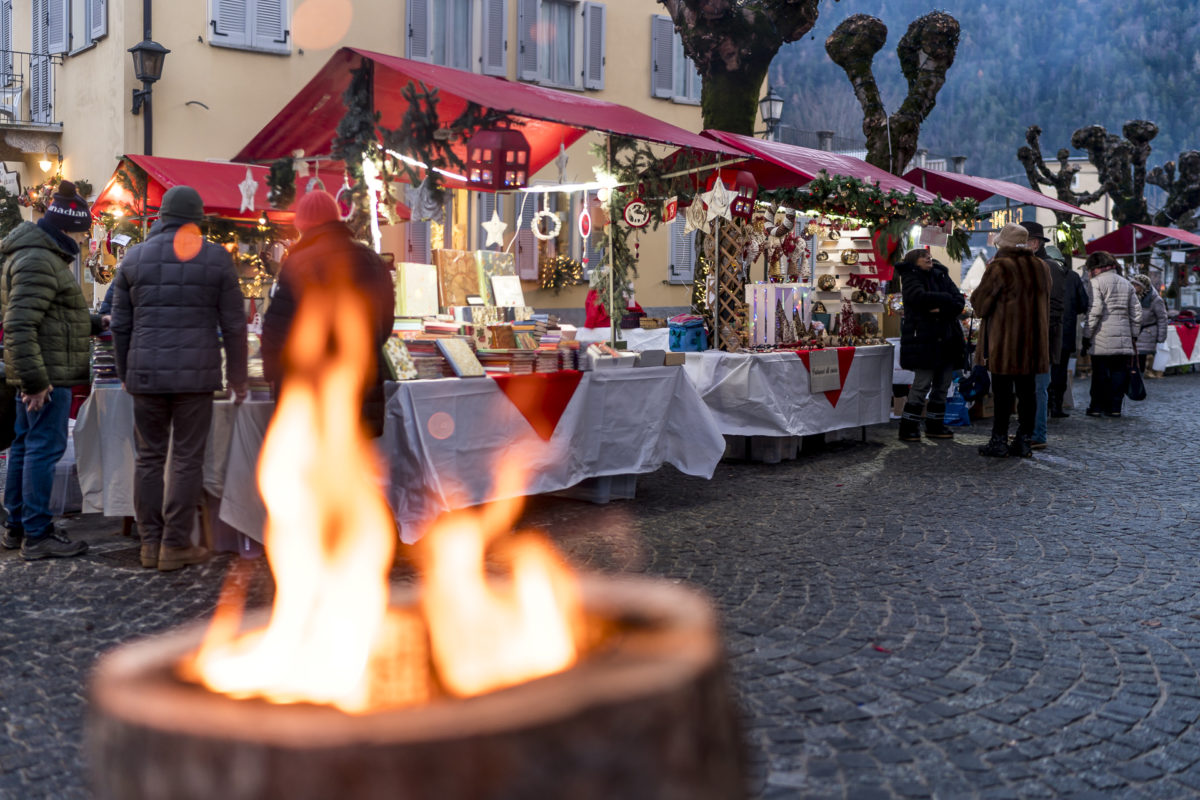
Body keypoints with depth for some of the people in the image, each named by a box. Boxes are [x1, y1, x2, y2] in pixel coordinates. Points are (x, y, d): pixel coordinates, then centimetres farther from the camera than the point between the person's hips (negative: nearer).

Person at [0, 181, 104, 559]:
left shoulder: (46, 255, 18)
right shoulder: (38, 261, -16)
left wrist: (96, 323, 22)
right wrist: (34, 379, -24)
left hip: (39, 373, 11)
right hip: (47, 374, -11)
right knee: (45, 447, -7)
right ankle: (37, 534, -3)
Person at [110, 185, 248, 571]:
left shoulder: (134, 258, 6)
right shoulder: (217, 259, 0)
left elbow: (121, 325, 8)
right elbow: (233, 325, 0)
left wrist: (124, 374, 19)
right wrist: (238, 379, 8)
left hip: (146, 374, 2)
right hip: (196, 375, -2)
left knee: (149, 458, 11)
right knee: (187, 460, 2)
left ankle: (150, 543, 14)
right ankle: (175, 546, 4)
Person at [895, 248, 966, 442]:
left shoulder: (941, 276, 15)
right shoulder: (910, 278, -1)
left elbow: (960, 302, 4)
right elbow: (920, 297, -22)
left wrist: (942, 310, -15)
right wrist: (948, 299, -10)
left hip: (947, 339, 6)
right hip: (924, 339, -6)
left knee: (942, 384, 8)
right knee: (922, 383, -9)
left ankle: (935, 425, 18)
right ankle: (908, 428, -3)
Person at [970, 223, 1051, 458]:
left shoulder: (999, 267, -11)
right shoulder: (1041, 267, 11)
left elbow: (980, 304, -6)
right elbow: (1045, 305, 20)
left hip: (1004, 342, -6)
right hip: (1032, 342, 6)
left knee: (1003, 390, -2)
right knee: (1026, 390, 9)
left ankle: (999, 441, 1)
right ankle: (1025, 440, 13)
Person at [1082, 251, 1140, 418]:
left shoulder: (1097, 282, -4)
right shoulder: (1126, 284, 16)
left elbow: (1095, 310, -14)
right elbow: (1136, 312, 16)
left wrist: (1088, 334, -9)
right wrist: (1134, 335, 20)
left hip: (1102, 338, -5)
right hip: (1123, 338, 5)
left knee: (1100, 374, 0)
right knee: (1118, 373, 7)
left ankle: (1097, 407, 4)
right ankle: (1115, 407, 7)